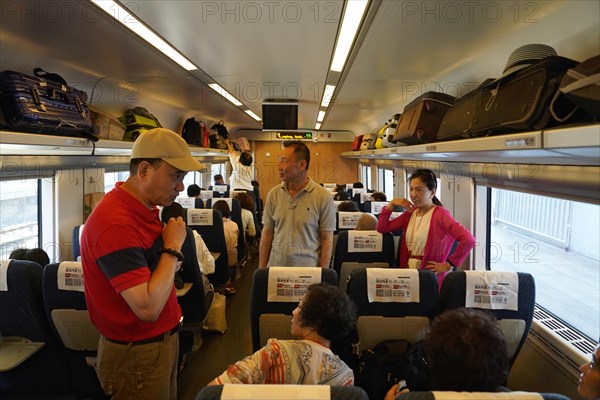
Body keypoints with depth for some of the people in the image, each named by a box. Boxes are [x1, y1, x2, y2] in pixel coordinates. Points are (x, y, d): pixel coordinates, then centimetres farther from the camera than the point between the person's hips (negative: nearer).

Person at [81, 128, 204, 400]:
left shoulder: (144, 208, 3)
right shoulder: (116, 222, -27)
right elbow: (148, 307, -32)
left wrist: (170, 245, -4)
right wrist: (173, 247, -22)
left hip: (163, 340, 9)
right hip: (137, 356, -8)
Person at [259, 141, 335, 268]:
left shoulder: (323, 197, -9)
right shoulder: (273, 194, 0)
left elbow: (327, 240, -5)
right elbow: (267, 234, 5)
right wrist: (261, 270, 3)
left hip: (308, 271, -2)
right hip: (275, 268, 3)